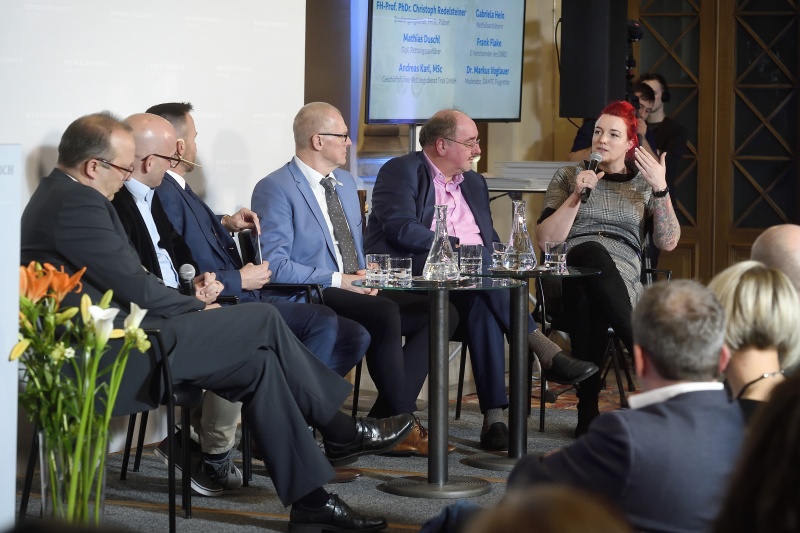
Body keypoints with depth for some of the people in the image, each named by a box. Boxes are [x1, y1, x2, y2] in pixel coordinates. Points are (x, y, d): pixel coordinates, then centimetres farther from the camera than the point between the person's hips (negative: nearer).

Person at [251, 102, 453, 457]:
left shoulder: (345, 183, 20)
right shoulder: (275, 189, -8)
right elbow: (274, 264, -17)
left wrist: (365, 276, 4)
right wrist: (336, 281, -21)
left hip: (355, 291, 9)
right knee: (385, 315, -34)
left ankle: (384, 421, -11)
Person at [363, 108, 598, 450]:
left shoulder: (474, 183, 25)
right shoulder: (401, 172, 2)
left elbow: (491, 242, 22)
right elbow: (400, 228, -14)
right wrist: (455, 246, -19)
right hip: (413, 273, -5)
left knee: (484, 303, -32)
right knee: (480, 261, -33)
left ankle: (494, 416, -40)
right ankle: (546, 353, -34)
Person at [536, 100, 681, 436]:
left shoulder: (643, 182, 19)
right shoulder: (569, 176, 19)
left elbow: (668, 242, 6)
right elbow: (546, 239, 8)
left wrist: (660, 189, -5)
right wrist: (578, 195, -2)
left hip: (622, 279, 0)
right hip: (571, 278, 0)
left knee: (588, 297, -40)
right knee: (592, 251, -40)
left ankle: (588, 413, -36)